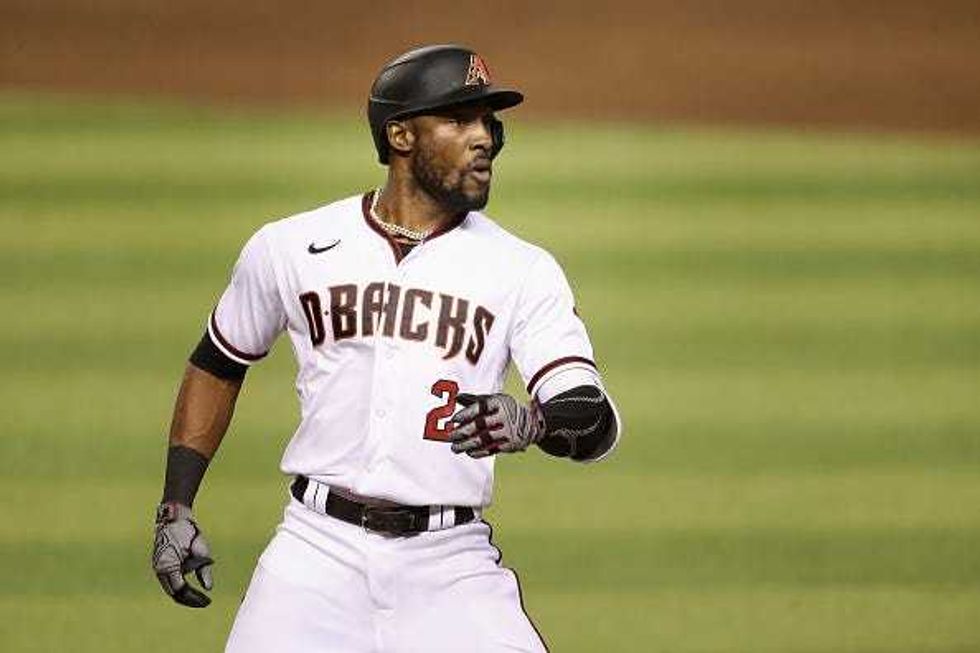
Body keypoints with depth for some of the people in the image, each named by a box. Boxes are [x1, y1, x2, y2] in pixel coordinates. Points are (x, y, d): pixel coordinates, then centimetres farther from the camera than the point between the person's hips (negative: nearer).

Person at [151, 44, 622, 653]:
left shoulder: (523, 271, 2)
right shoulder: (289, 248, 5)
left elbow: (597, 423, -8)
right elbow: (217, 366, 19)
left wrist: (532, 423, -30)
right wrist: (176, 509, 13)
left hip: (450, 562, 0)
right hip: (320, 550, 0)